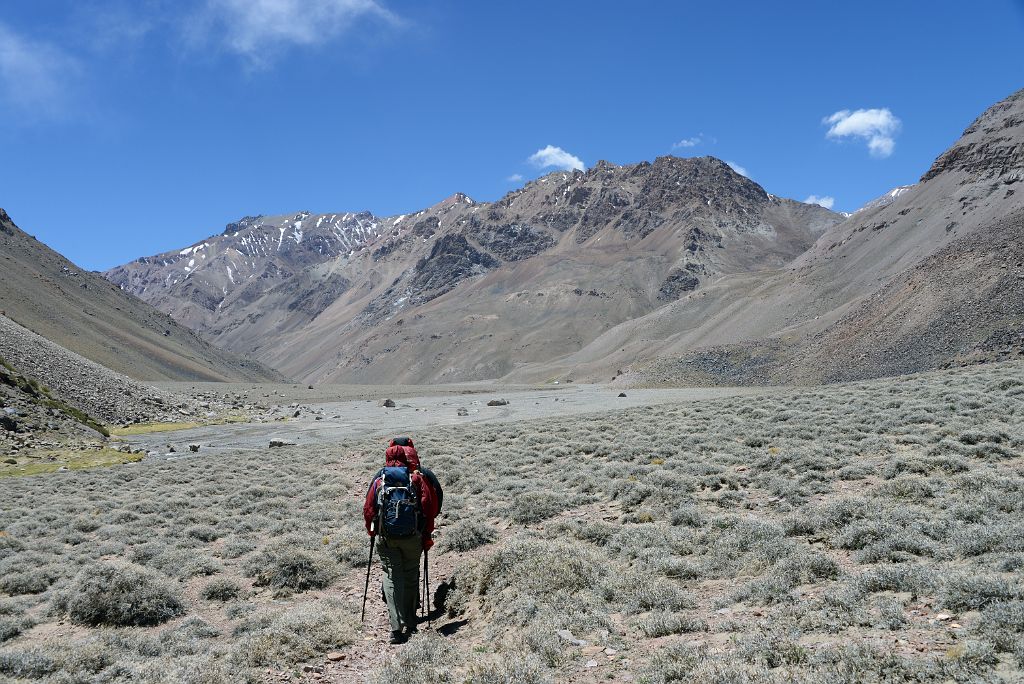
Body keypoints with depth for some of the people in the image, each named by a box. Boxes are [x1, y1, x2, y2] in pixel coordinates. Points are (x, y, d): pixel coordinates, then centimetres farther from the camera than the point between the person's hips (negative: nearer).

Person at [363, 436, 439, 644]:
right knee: (411, 577, 15)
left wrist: (372, 531, 19)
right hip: (412, 536, 0)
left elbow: (368, 508, 4)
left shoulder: (379, 479, 2)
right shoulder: (418, 478, -2)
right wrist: (427, 534, 3)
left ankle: (396, 628, -6)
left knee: (392, 577, 4)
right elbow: (431, 506, -6)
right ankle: (410, 623, 24)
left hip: (386, 537, 1)